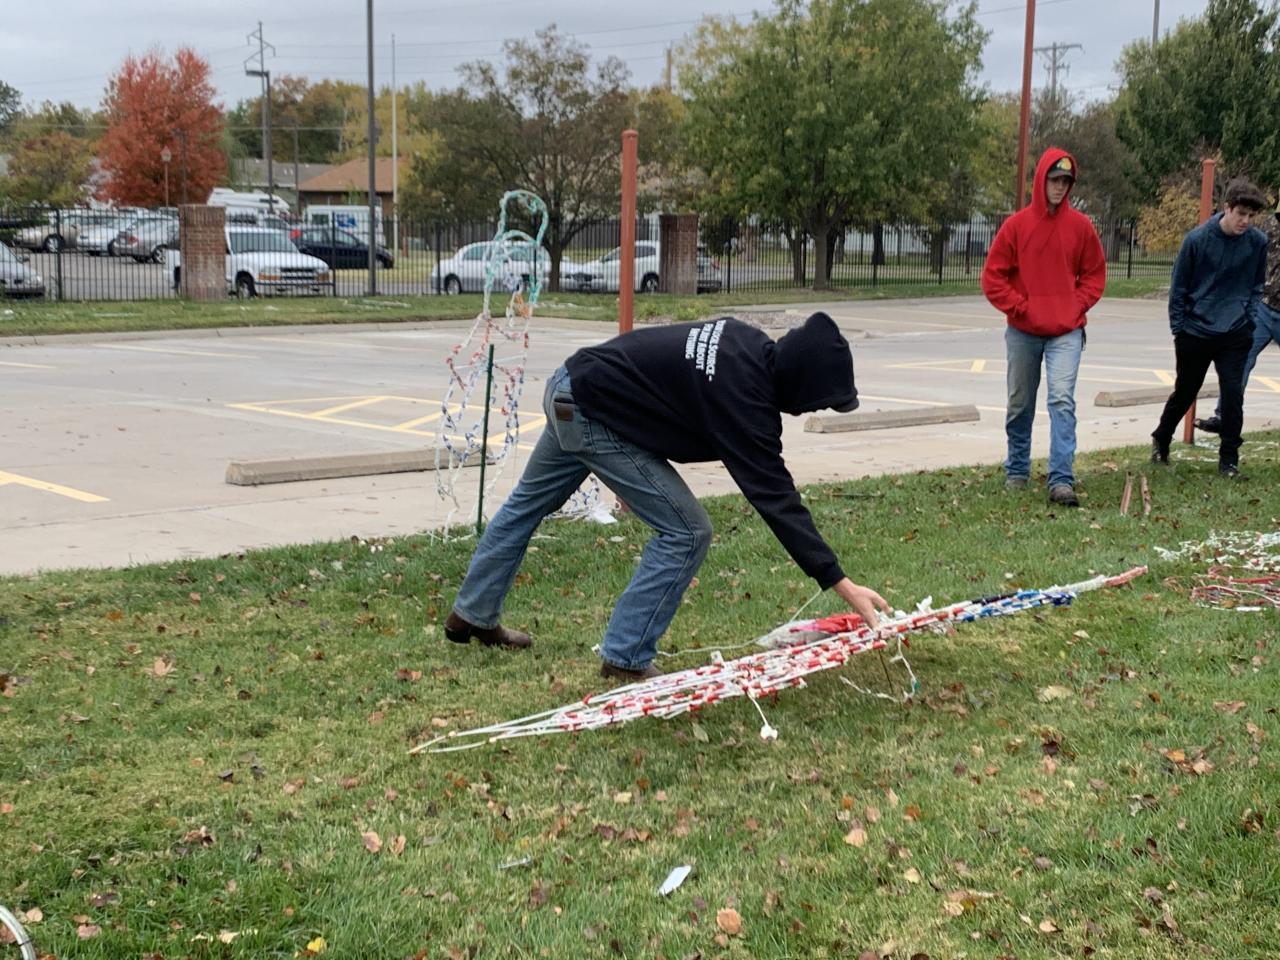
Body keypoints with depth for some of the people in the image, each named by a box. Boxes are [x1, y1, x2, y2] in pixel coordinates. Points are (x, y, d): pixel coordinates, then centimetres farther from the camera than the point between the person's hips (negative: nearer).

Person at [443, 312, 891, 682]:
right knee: (686, 532, -9)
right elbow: (776, 501, -29)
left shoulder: (751, 345, -4)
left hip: (568, 386, 10)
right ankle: (626, 659, 0)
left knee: (528, 502, 26)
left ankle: (472, 615, 46)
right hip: (594, 417, -10)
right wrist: (841, 584, -29)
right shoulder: (743, 398, -28)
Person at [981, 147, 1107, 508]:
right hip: (1022, 333, 1)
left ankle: (1062, 481, -16)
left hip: (1066, 331, -1)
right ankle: (1016, 471, 28)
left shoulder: (1080, 226, 1)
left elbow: (1094, 275, 10)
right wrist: (1020, 308, -8)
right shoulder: (1016, 225, -2)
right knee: (1020, 405, 11)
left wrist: (1077, 306, -4)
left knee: (1063, 400, -14)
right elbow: (993, 277, 0)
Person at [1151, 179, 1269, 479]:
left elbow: (1257, 286, 11)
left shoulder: (1258, 242, -4)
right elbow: (1178, 287, -2)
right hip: (1195, 331, -1)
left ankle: (1229, 459, 5)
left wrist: (1252, 320, 1)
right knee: (1184, 392, 13)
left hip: (1236, 334, 1)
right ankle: (1161, 439, 36)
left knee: (1233, 394, -6)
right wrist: (1178, 327, -1)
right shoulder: (1197, 239, -11)